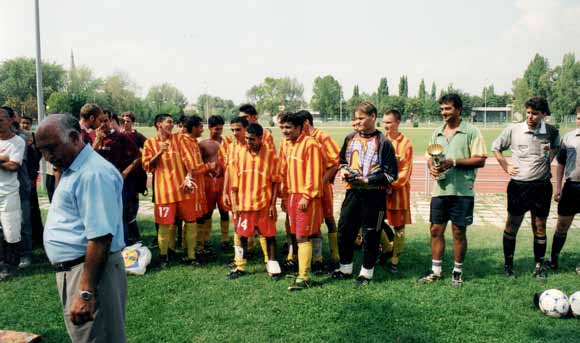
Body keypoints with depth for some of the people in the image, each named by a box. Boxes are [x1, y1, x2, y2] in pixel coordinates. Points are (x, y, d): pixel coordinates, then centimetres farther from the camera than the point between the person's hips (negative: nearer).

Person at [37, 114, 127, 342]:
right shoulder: (73, 170, 13)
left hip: (91, 271, -10)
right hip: (73, 269, 10)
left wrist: (86, 292, -27)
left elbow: (100, 237, -26)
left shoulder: (93, 173, -20)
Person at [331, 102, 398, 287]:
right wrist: (344, 172, 1)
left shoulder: (383, 142, -7)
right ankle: (345, 268, 27)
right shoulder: (350, 138, 8)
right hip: (352, 192, 5)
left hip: (374, 195, -5)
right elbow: (341, 161, 22)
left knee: (370, 235, 5)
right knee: (344, 230, 9)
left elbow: (390, 175, -8)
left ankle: (366, 273, 21)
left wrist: (365, 179, -15)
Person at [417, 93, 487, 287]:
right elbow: (429, 157, 18)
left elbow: (480, 160, -9)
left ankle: (458, 271, 21)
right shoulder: (437, 133, 13)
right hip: (440, 190, 5)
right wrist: (431, 166, -5)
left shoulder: (471, 131, -4)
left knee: (459, 231, 5)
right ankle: (436, 271, 20)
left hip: (462, 191, -5)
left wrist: (454, 162, -18)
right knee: (436, 230, 7)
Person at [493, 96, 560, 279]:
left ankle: (539, 265, 23)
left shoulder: (552, 132, -1)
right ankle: (508, 264, 18)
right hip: (518, 186, -1)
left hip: (542, 187, 2)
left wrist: (548, 161, 8)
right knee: (512, 226, 5)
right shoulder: (513, 130, -7)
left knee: (540, 227, 10)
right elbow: (496, 147, 8)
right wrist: (506, 167, 0)